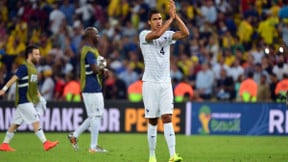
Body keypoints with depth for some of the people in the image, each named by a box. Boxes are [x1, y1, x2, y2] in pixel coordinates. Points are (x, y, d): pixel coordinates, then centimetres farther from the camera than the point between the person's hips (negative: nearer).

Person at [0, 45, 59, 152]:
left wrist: (39, 97, 19)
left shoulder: (33, 68, 16)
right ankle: (45, 143, -10)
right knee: (35, 121, -10)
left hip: (29, 101, 9)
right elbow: (14, 78, -24)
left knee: (16, 123, 11)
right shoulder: (24, 68, -13)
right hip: (24, 100, -9)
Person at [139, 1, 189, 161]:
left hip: (166, 83, 2)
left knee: (167, 118, -8)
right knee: (152, 121, 2)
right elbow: (156, 34, -25)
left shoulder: (168, 35, 7)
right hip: (150, 83, -2)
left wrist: (175, 15, -15)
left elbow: (185, 33, -9)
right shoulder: (144, 35, -4)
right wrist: (171, 18, -19)